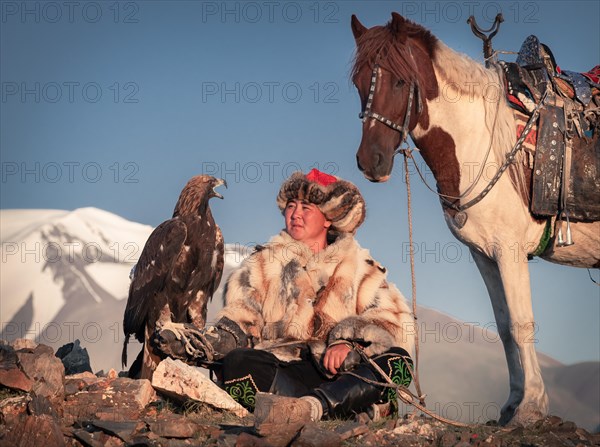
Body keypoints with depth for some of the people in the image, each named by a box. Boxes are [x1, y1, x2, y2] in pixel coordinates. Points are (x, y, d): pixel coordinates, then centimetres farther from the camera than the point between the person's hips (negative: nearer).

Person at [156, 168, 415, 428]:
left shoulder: (359, 267, 20)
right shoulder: (264, 263, 23)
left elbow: (392, 320, 6)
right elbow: (241, 320, 10)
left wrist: (349, 341, -15)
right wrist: (203, 346, -12)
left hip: (343, 372, 0)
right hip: (282, 370, 0)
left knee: (397, 361, -31)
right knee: (236, 363, -32)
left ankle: (309, 406, -50)